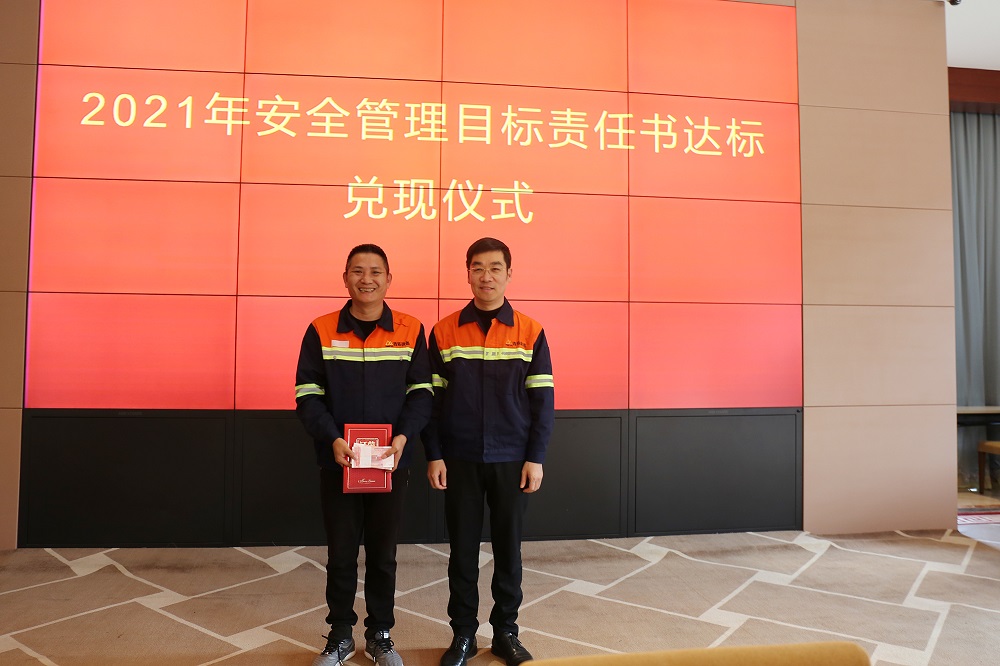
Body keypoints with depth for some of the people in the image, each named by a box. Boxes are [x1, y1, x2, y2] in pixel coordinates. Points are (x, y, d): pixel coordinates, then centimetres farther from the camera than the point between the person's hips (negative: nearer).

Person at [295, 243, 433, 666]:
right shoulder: (321, 331, -1)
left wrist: (404, 435, -17)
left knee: (383, 553, 13)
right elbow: (308, 395, -3)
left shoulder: (411, 331, -1)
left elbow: (421, 392, 0)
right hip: (338, 462, 0)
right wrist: (332, 439, -18)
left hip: (390, 462, 0)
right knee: (340, 552, 13)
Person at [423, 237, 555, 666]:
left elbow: (543, 401, 0)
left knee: (508, 548, 10)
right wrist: (433, 457, -3)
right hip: (460, 460, 0)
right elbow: (431, 400, 2)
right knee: (463, 548, 10)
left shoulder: (530, 332, -1)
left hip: (511, 460, 0)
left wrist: (535, 458, -5)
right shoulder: (443, 332, 1)